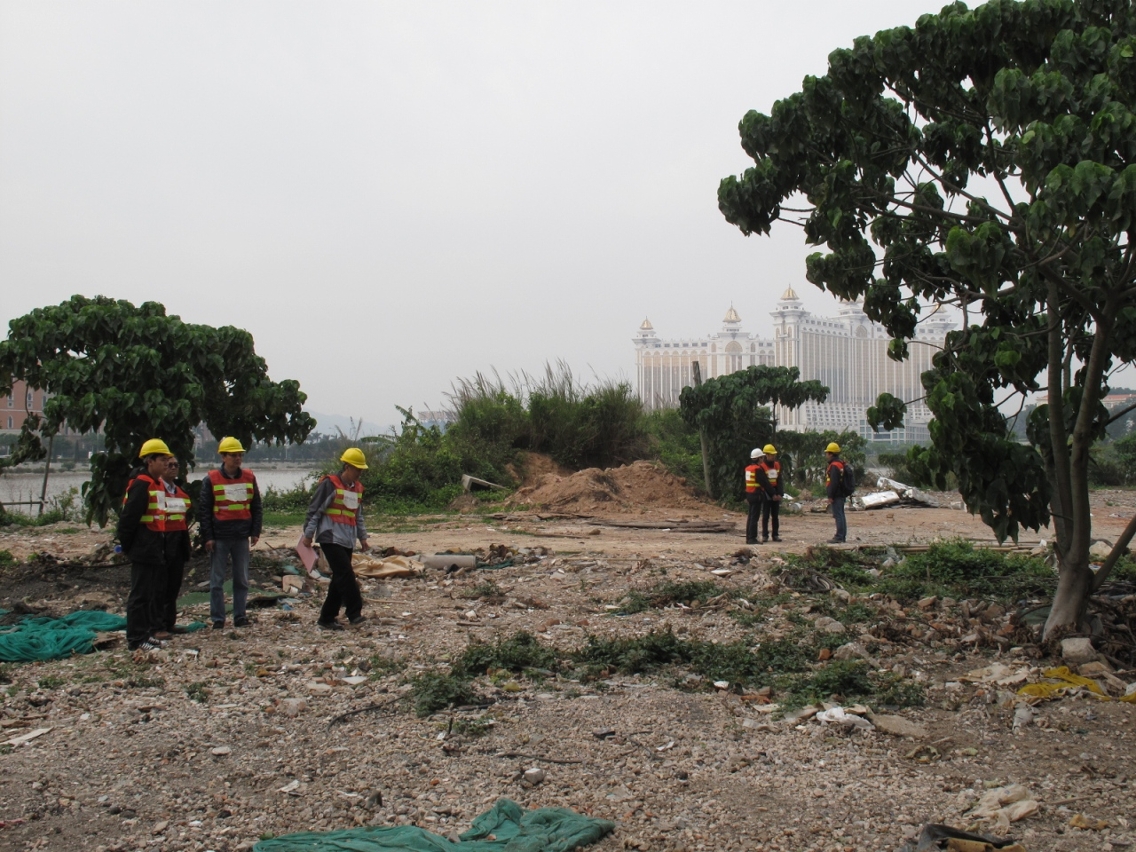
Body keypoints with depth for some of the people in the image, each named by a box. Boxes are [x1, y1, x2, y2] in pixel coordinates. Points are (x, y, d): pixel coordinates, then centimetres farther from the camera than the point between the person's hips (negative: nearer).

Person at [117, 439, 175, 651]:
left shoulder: (158, 484, 14)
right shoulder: (141, 484, -16)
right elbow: (128, 517, -19)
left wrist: (161, 544, 16)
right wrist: (127, 545, -14)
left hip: (156, 549, 10)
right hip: (143, 549, -10)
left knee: (152, 593, 15)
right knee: (140, 594, -4)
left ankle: (145, 632, 24)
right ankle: (136, 639, 2)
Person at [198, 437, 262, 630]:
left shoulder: (249, 477, 6)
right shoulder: (211, 480, -2)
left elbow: (257, 507, 10)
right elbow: (203, 510, -3)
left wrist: (255, 532, 3)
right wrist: (207, 537, -8)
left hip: (242, 536, 3)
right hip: (219, 537, -3)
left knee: (242, 579, 8)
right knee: (216, 580, 2)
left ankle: (240, 616, 16)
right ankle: (217, 619, 9)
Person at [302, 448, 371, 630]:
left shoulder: (357, 488, 14)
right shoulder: (329, 484, -9)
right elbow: (314, 510, -8)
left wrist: (362, 537, 21)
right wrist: (309, 533, -9)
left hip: (348, 540, 8)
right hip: (331, 538, -8)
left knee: (339, 580, 8)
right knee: (346, 576, -15)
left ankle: (327, 617, 15)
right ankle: (355, 613, -10)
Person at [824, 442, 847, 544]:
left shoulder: (834, 466, -16)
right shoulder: (840, 464, 16)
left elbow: (833, 483, -22)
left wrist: (830, 496, -19)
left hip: (836, 496, -10)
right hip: (841, 494, 10)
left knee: (838, 515, -9)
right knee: (840, 515, 14)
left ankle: (839, 537, -9)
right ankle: (842, 537, 19)